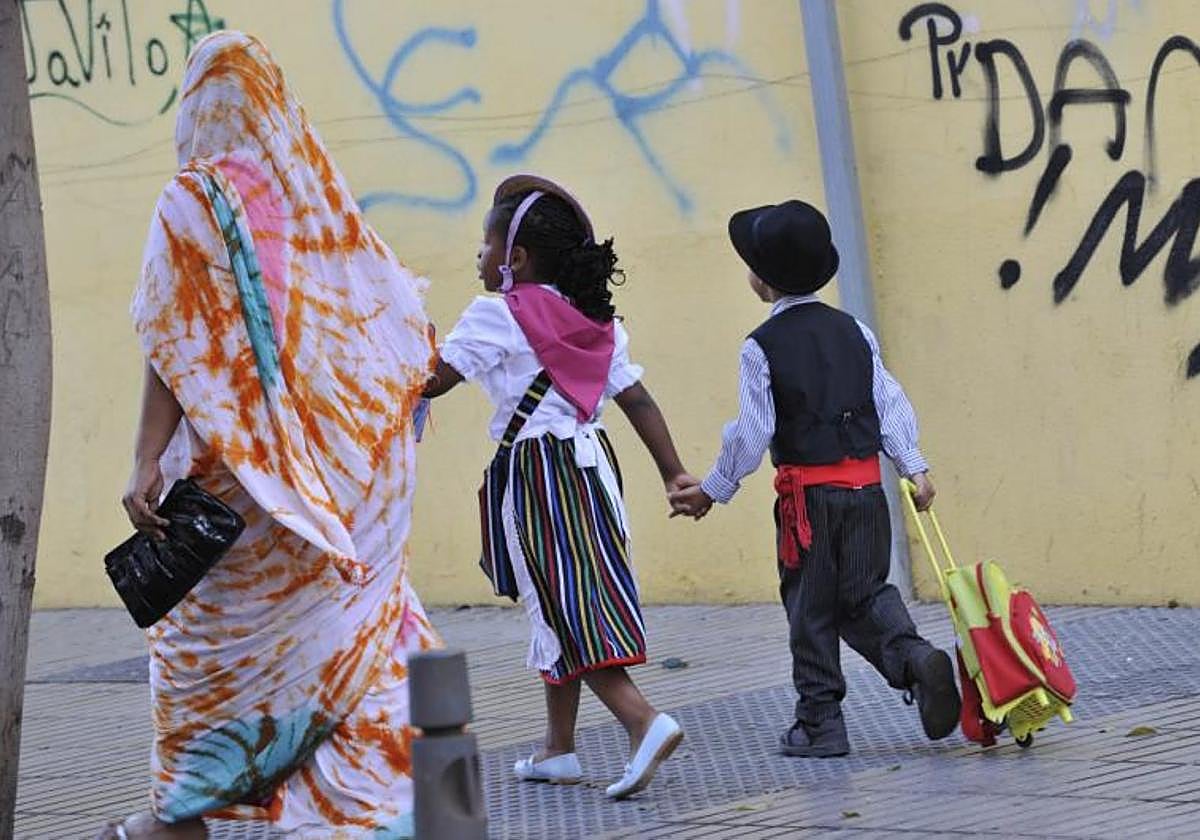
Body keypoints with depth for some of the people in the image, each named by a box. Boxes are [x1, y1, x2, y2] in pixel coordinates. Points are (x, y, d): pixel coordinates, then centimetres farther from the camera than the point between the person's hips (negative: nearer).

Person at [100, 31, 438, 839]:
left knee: (204, 634, 10)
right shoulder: (325, 193, 8)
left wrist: (148, 462, -14)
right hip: (349, 468, 4)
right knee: (360, 626, 7)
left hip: (244, 469, -4)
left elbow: (177, 347, -12)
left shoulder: (197, 200, -6)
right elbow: (398, 328, 10)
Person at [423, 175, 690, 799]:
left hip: (537, 472, -8)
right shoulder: (594, 321, 12)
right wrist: (672, 472, 13)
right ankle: (558, 749, 22)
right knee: (559, 609, 16)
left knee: (562, 612, -8)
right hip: (591, 461, 8)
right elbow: (636, 398, 11)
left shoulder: (497, 315, -10)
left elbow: (432, 380, -12)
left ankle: (642, 721, -24)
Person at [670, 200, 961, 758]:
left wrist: (714, 491, 1)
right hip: (866, 486, 4)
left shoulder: (763, 346, -8)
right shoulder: (852, 331, 7)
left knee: (811, 610, 6)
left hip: (807, 493, -4)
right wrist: (914, 466, 10)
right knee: (865, 594, 12)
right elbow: (889, 402, 6)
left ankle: (819, 723, 9)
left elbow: (752, 432, -9)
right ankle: (915, 658, -15)